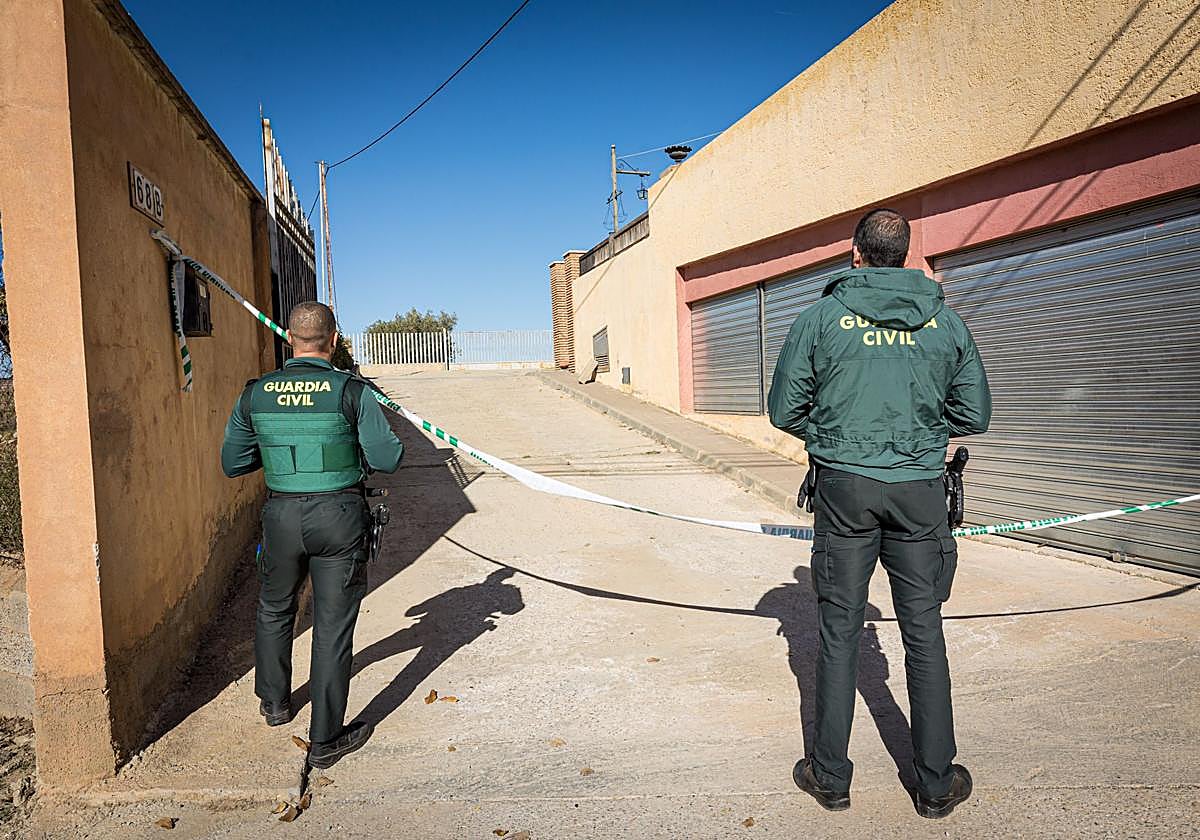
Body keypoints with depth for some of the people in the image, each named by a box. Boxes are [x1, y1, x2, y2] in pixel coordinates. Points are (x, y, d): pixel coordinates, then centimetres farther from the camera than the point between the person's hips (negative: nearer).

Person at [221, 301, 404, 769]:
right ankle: (325, 741, 14)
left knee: (274, 610, 27)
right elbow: (388, 459, -9)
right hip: (339, 517, -3)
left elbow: (232, 463, 8)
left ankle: (274, 703, 45)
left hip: (282, 515, 3)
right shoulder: (351, 391, -11)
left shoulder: (255, 394, -1)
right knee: (333, 626, 5)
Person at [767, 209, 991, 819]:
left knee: (839, 631, 8)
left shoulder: (821, 316, -2)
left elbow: (783, 410, 0)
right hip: (920, 492, 2)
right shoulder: (945, 320, 4)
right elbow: (975, 414, 8)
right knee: (924, 633, 10)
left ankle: (830, 777, 19)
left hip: (843, 487, -1)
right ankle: (936, 783, 22)